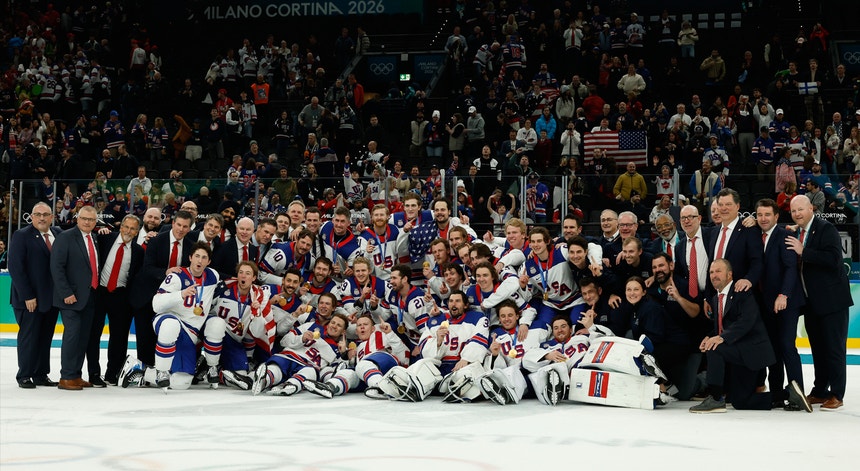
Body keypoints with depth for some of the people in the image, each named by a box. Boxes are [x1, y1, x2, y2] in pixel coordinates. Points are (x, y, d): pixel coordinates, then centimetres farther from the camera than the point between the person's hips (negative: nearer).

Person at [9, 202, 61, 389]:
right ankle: (24, 376, 13)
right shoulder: (21, 236, -6)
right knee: (28, 337, 3)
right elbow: (15, 268, -11)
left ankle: (41, 375, 16)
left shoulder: (58, 234, 8)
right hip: (30, 299, -4)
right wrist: (27, 296, -15)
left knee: (45, 338, 8)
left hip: (52, 297, 5)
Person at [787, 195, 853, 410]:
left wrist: (803, 252, -25)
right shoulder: (795, 234, 12)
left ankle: (836, 394, 4)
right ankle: (819, 391, 22)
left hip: (831, 300, -7)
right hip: (811, 302, 7)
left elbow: (834, 259, -24)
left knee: (834, 348, -2)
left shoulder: (825, 229, -11)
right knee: (818, 349, 14)